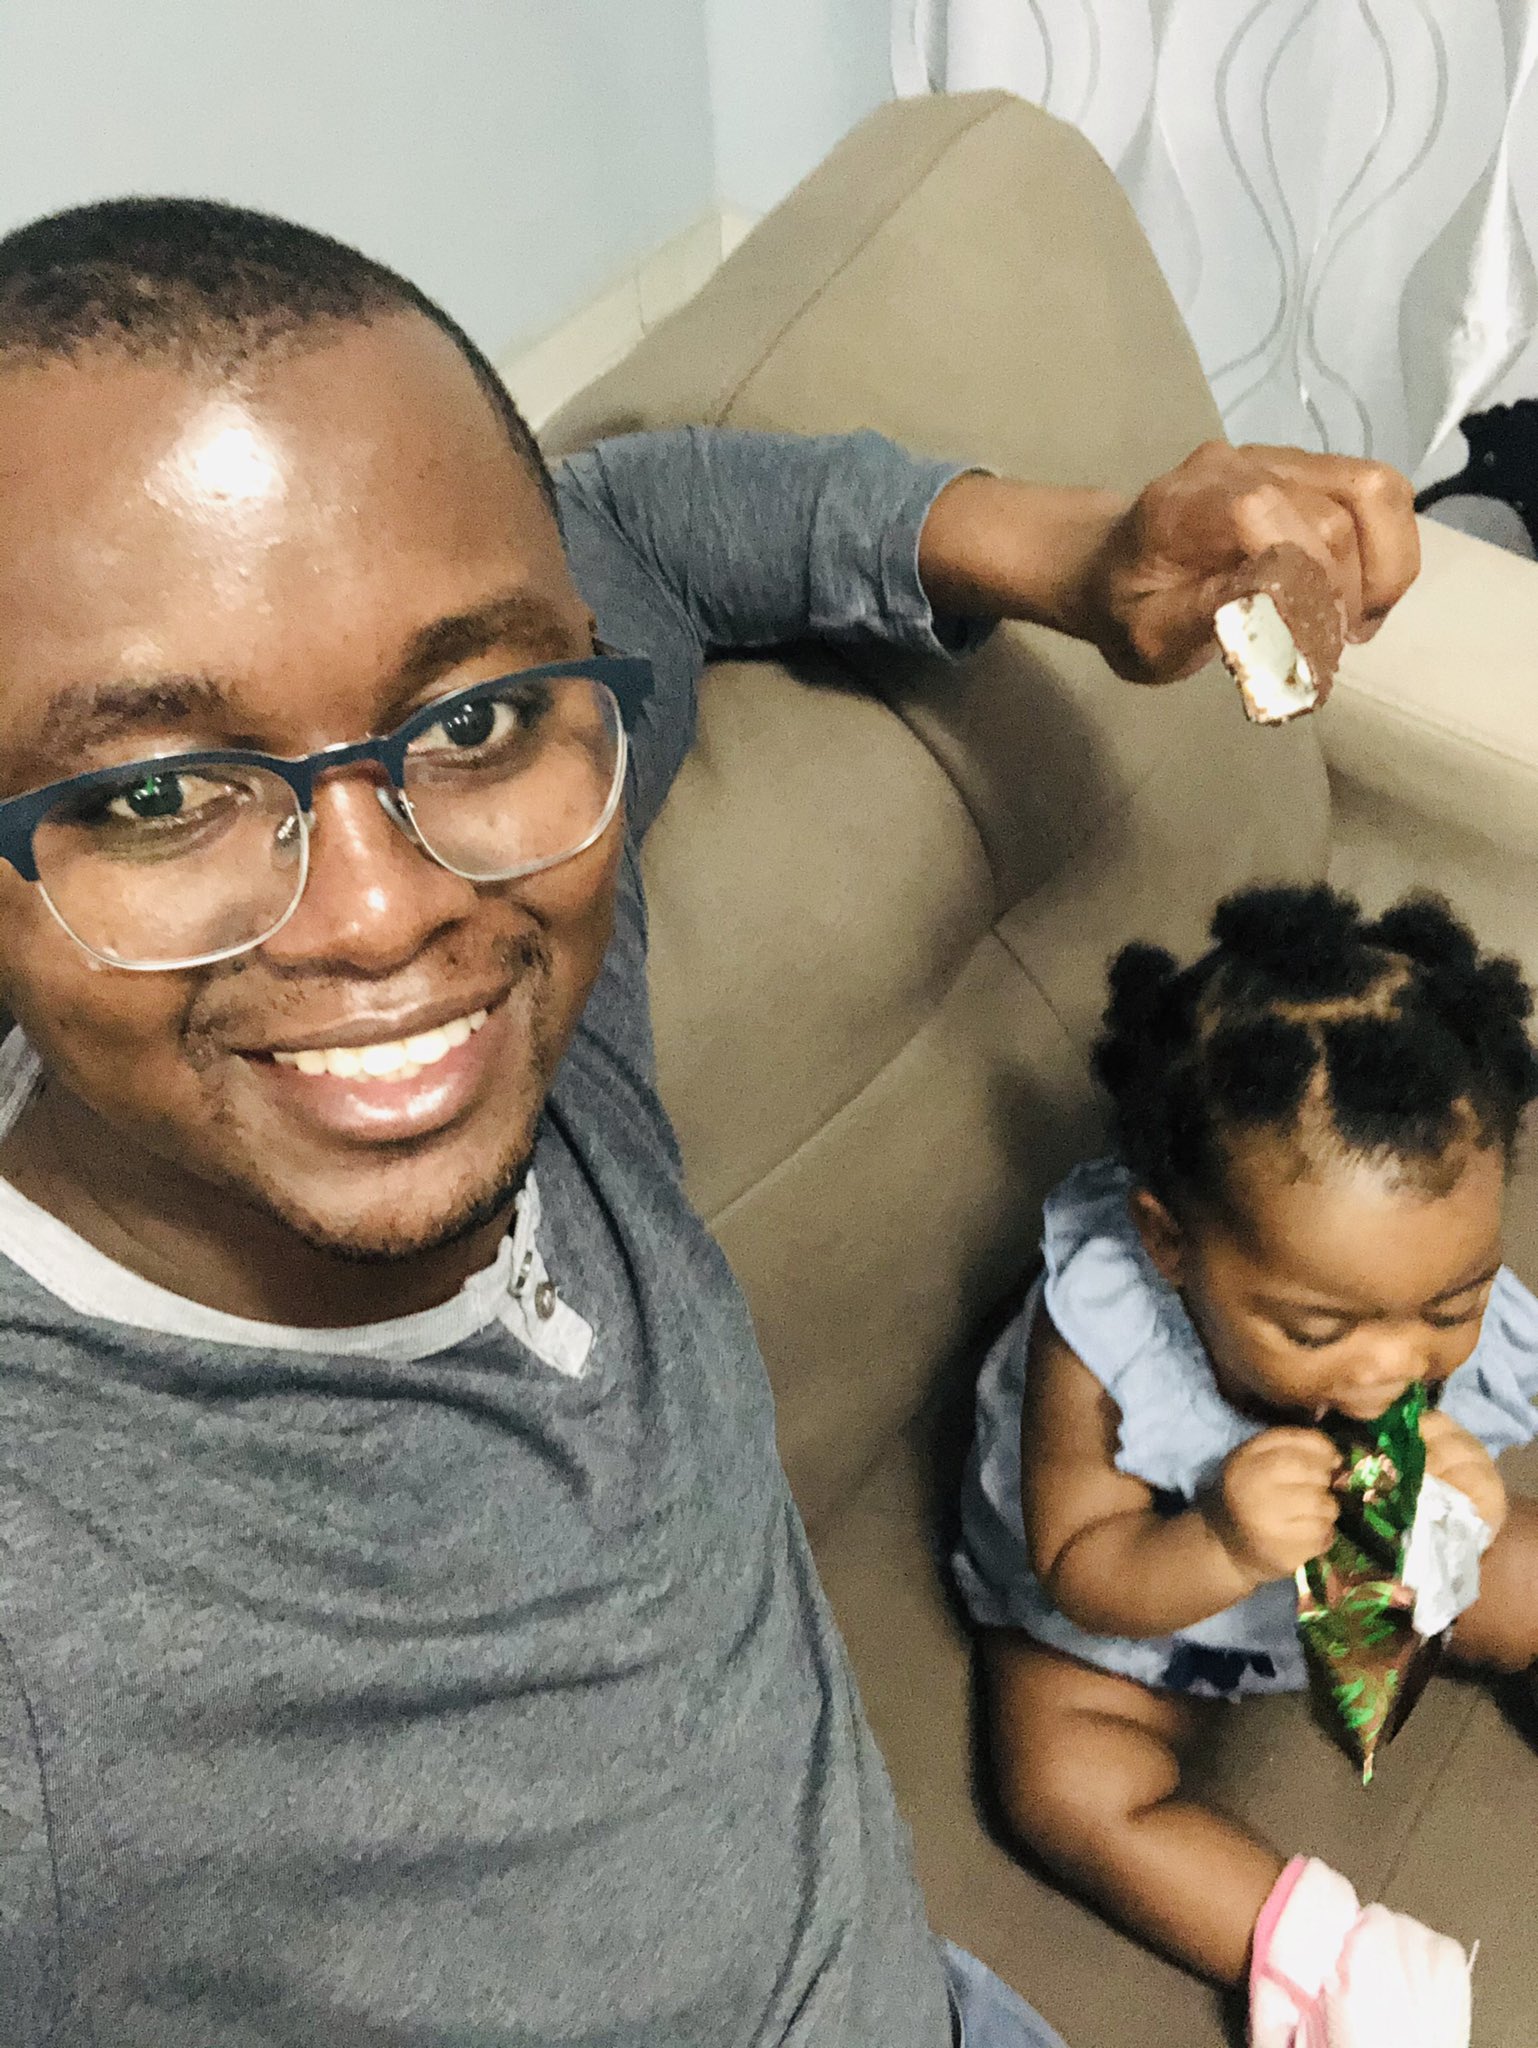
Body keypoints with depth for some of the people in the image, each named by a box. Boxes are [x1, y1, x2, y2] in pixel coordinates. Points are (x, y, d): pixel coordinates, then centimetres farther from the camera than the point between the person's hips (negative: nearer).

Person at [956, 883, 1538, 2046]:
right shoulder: (1098, 1342, -40)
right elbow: (1077, 1573, -29)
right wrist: (1221, 1548, -50)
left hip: (1375, 1566, 3)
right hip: (1131, 1602, -3)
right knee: (1067, 1786, -21)